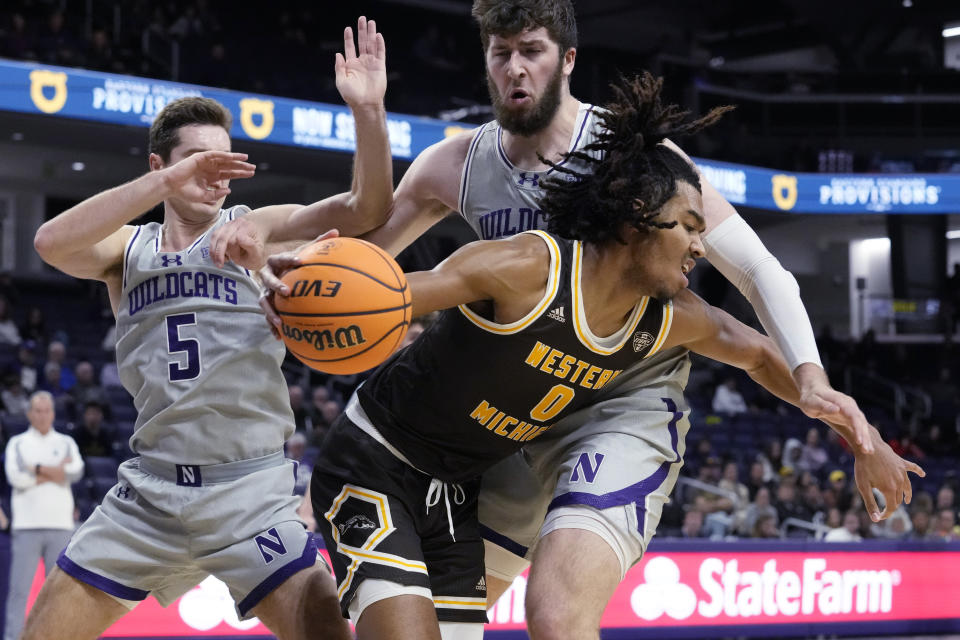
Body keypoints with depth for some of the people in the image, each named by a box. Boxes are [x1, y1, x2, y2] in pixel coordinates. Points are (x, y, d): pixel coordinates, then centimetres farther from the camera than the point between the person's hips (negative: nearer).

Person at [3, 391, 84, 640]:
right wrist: (55, 471, -7)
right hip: (26, 525, -2)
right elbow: (16, 477, -8)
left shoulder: (66, 443, 14)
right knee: (19, 587, -6)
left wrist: (36, 470, -6)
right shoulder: (18, 444, 9)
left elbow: (75, 472, -5)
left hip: (60, 525, 2)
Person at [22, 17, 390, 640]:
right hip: (149, 489, 3)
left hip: (250, 488, -2)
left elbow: (365, 212, -11)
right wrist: (168, 183, -23)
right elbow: (52, 242, -14)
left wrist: (368, 112, -27)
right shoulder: (129, 248, 8)